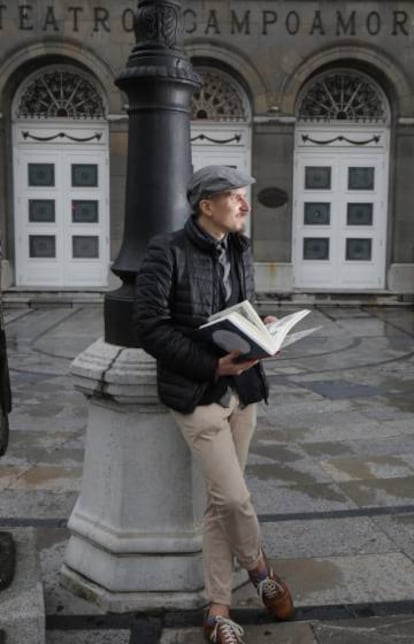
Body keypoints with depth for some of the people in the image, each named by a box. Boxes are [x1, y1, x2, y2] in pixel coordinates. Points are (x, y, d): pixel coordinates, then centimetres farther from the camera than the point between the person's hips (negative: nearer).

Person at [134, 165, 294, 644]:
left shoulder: (239, 251, 8)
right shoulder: (167, 253, -11)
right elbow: (151, 327, -15)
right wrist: (213, 364, -20)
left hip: (241, 388, 6)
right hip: (195, 391, -6)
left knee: (221, 502, 10)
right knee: (235, 497, -10)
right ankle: (258, 566, 23)